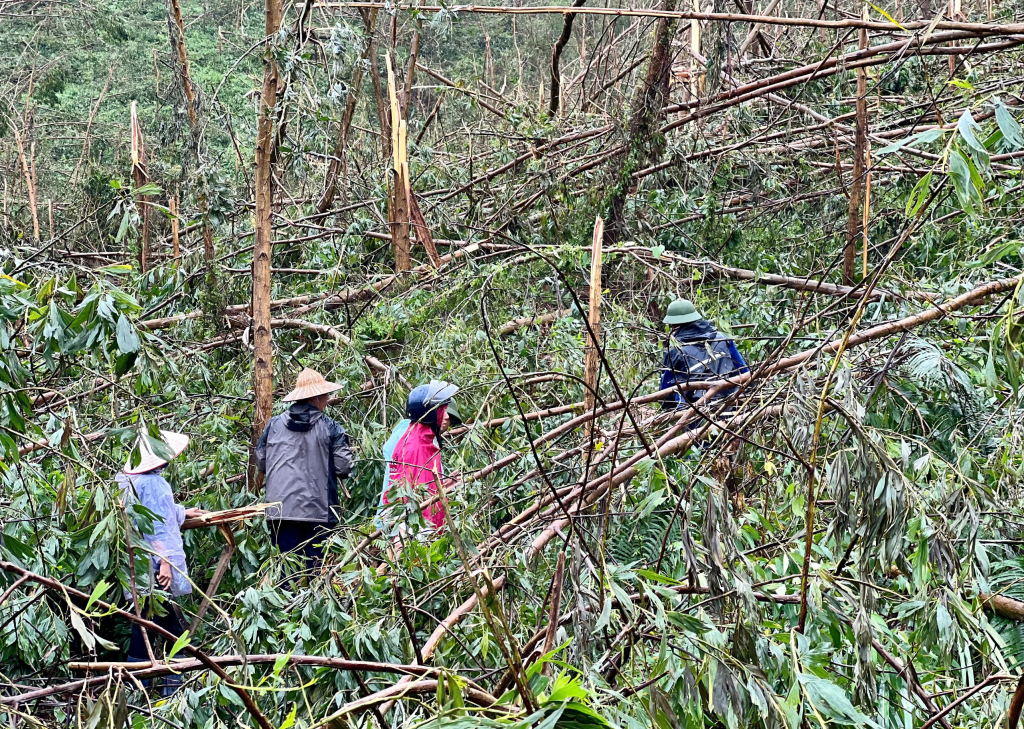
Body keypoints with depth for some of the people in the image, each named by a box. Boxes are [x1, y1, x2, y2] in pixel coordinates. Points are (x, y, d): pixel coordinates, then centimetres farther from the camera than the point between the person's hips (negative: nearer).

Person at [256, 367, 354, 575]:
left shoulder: (274, 424, 4)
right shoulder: (330, 429, -3)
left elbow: (260, 463, 12)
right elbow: (344, 467, -4)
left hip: (281, 509, 2)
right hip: (318, 511, -2)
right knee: (317, 567, 5)